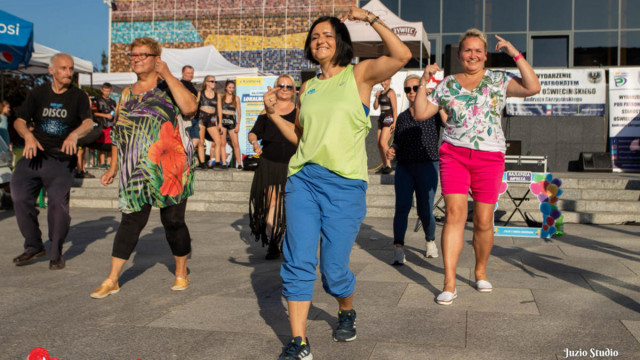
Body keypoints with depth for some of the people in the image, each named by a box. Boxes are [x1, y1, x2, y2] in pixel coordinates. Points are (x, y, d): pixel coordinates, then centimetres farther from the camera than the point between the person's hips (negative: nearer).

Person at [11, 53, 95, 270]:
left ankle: (56, 254, 9)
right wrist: (28, 136, -16)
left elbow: (88, 123, -11)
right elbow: (19, 121, 6)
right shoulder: (38, 94, 9)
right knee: (20, 197, -3)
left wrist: (75, 134, -33)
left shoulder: (78, 96, 3)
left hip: (61, 161, -3)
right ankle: (34, 246, 15)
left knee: (59, 204, -8)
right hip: (35, 155, 3)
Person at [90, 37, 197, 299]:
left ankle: (181, 272, 23)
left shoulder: (168, 87, 1)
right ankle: (112, 280, 8)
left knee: (173, 221, 3)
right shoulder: (127, 94, 16)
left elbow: (190, 107, -21)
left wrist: (168, 75, -19)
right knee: (131, 221, 2)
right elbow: (118, 132, 20)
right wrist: (113, 167, 17)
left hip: (170, 169, -4)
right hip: (137, 172, 4)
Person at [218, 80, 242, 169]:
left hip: (232, 121, 0)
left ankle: (239, 164, -3)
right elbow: (219, 111, 4)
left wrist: (238, 124, -3)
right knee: (222, 143, -2)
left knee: (235, 143, -6)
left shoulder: (236, 98, 7)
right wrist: (220, 124, -5)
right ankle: (224, 163, 0)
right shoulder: (221, 98, 7)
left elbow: (239, 112, 6)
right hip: (223, 120, 1)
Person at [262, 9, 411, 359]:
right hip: (303, 178, 4)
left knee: (335, 269, 2)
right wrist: (273, 113, 11)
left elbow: (402, 55, -12)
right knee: (298, 261, -6)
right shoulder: (308, 87, 17)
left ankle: (346, 312, 34)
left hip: (345, 184, -4)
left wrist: (371, 19, -7)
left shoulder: (359, 74, 4)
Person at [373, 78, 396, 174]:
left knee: (383, 142, -18)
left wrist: (394, 122, -19)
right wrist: (377, 97, 1)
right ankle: (384, 166, 10)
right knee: (379, 144, 4)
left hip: (389, 119, -8)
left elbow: (395, 108, -11)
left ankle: (389, 165, -14)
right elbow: (375, 107, 17)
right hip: (381, 118, 8)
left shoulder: (391, 92, -6)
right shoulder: (381, 92, 18)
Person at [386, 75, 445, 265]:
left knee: (425, 211, 1)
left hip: (427, 166, -3)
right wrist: (391, 150, 0)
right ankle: (399, 249, -15)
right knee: (402, 206, -14)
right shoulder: (402, 117, 15)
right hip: (404, 167, 3)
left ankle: (430, 241, 29)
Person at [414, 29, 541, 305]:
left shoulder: (499, 80, 7)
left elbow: (533, 88, -7)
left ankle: (481, 272, 29)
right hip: (453, 154, 0)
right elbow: (420, 114, 9)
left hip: (489, 157, 0)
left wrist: (516, 55, -9)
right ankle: (449, 285, -10)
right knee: (454, 213, -12)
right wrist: (423, 83, -1)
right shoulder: (447, 84, 10)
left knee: (483, 221, 3)